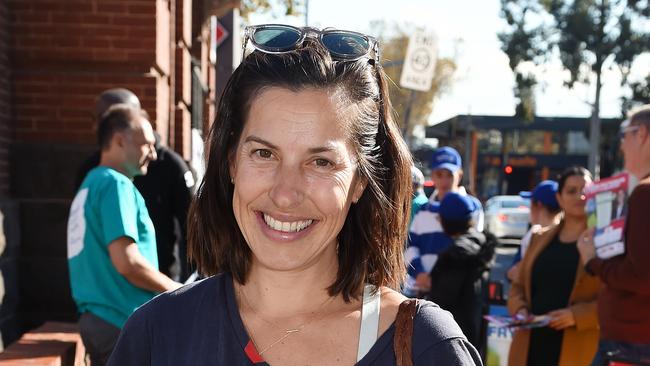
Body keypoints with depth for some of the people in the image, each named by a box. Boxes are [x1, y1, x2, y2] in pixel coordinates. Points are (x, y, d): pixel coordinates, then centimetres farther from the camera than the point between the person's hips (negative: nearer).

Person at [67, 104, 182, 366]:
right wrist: (176, 290, -7)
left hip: (96, 320, 9)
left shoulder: (88, 186, 16)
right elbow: (127, 262, -21)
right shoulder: (116, 184, -12)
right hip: (123, 324, -9)